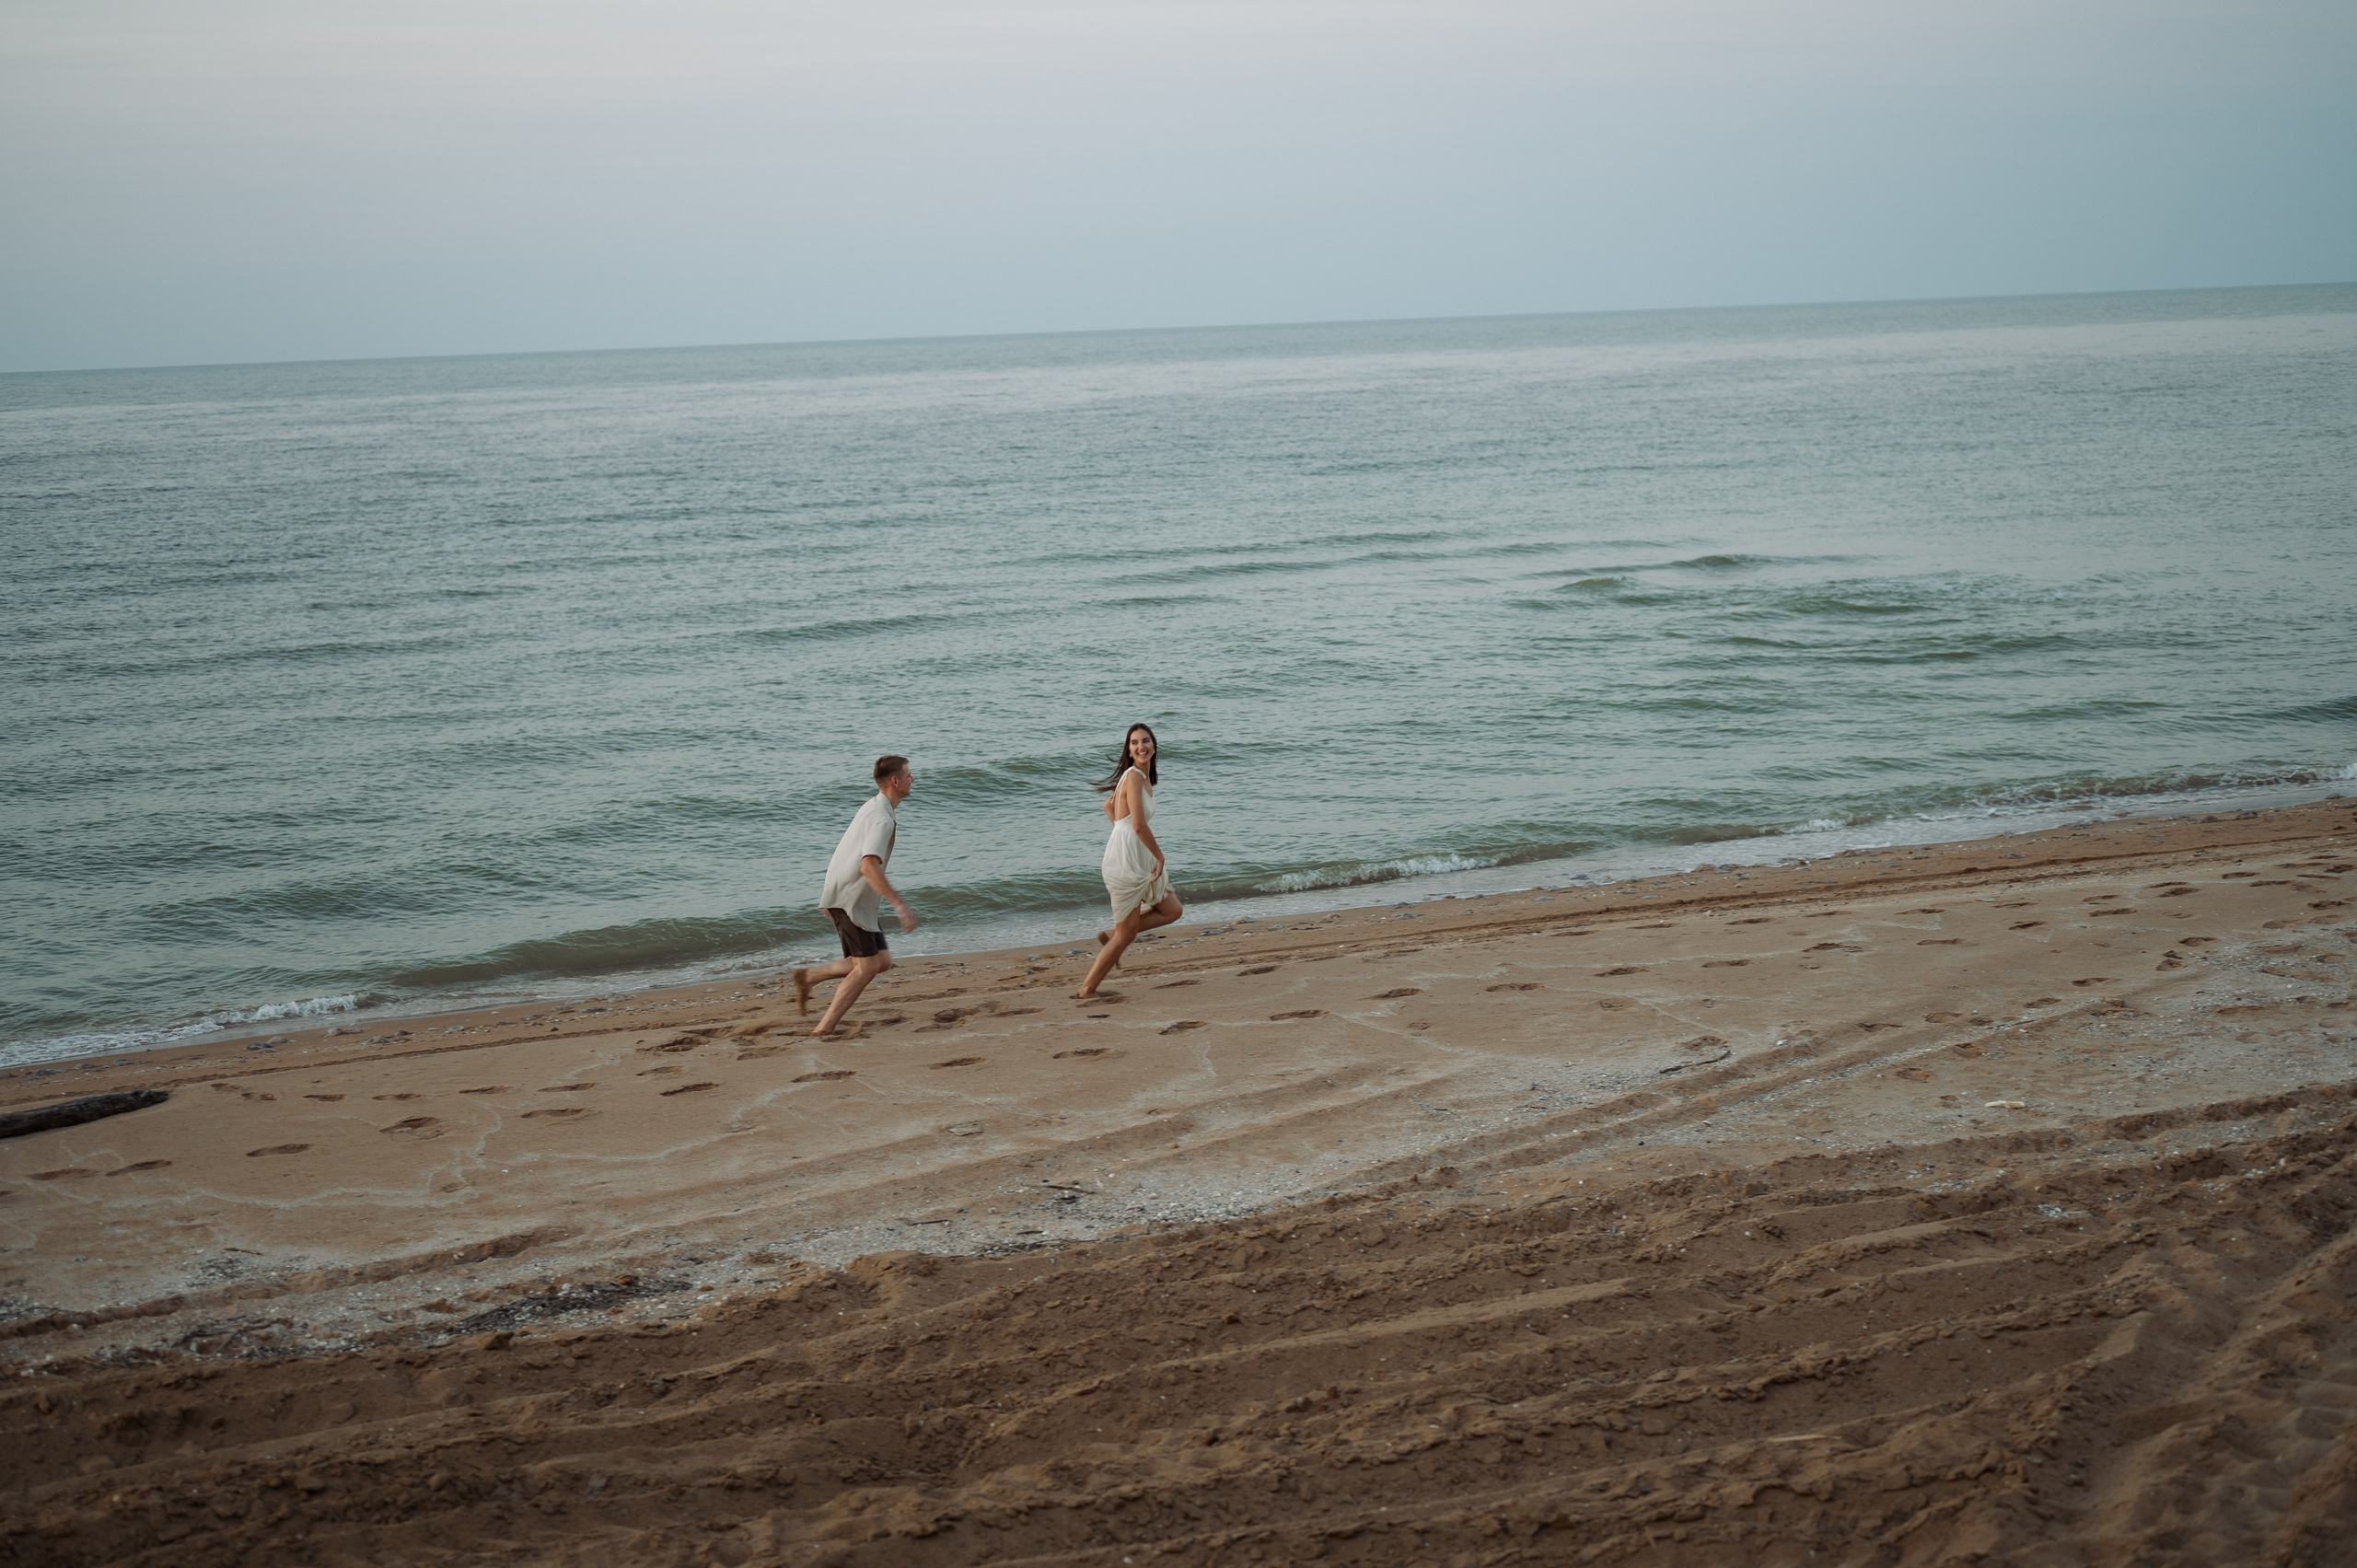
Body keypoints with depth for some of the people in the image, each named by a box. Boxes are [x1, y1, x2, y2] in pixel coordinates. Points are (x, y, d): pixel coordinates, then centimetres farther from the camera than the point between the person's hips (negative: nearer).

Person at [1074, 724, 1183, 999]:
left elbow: (1109, 806, 26)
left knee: (1172, 911, 17)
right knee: (1127, 933, 2)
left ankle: (1110, 936, 22)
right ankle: (1087, 989, 14)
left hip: (1140, 860, 9)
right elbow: (1139, 825, -27)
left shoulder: (1144, 776, 10)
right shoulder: (1134, 776, -19)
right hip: (1126, 861, -9)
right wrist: (1159, 856, -14)